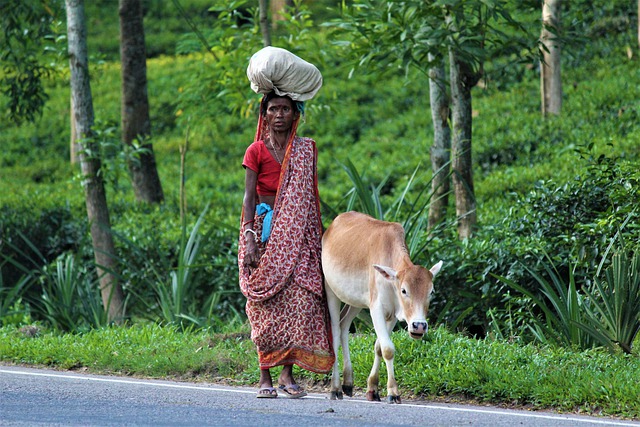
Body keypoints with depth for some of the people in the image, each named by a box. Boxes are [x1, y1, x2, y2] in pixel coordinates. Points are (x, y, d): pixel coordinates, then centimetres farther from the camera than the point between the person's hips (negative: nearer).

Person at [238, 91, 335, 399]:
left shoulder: (307, 150, 9)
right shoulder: (256, 151, 0)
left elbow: (311, 196, 13)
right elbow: (249, 197, -4)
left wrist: (316, 235, 9)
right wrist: (249, 240, -13)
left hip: (298, 234, 2)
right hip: (265, 232, -2)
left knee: (299, 298, -9)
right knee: (267, 302, -4)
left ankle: (287, 374, -6)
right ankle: (265, 376, -1)